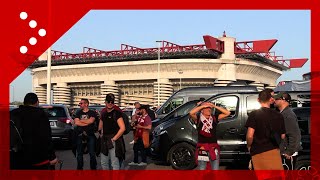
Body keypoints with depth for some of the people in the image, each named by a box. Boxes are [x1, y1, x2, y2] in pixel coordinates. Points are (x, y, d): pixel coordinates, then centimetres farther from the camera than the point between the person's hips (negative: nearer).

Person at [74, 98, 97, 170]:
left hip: (90, 135, -2)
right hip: (80, 135, 3)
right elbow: (76, 123, -3)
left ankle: (93, 168, 9)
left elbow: (91, 121, -15)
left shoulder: (92, 112, 4)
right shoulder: (78, 113, 11)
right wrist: (87, 123, -9)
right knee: (79, 153, 8)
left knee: (92, 153, -1)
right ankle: (79, 168, 18)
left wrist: (80, 120, -4)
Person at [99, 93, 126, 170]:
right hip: (104, 142, 8)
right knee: (104, 163, 16)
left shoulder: (117, 113, -9)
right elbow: (100, 127, 28)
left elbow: (123, 128, -18)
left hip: (114, 142, -8)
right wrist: (101, 134, 12)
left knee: (115, 164, -6)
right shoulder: (103, 113, 13)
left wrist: (114, 138, -15)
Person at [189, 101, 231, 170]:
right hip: (202, 147, -2)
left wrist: (215, 106, -6)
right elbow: (191, 113, -23)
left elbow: (227, 113, -1)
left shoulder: (214, 118, 5)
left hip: (214, 148, 3)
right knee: (202, 169, 7)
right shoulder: (198, 118, -3)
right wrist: (202, 106, -15)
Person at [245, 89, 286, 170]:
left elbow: (250, 136, -16)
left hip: (258, 152, -3)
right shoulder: (278, 115, 3)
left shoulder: (254, 114, -9)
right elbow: (282, 136, 8)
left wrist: (249, 146, 2)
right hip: (274, 151, 3)